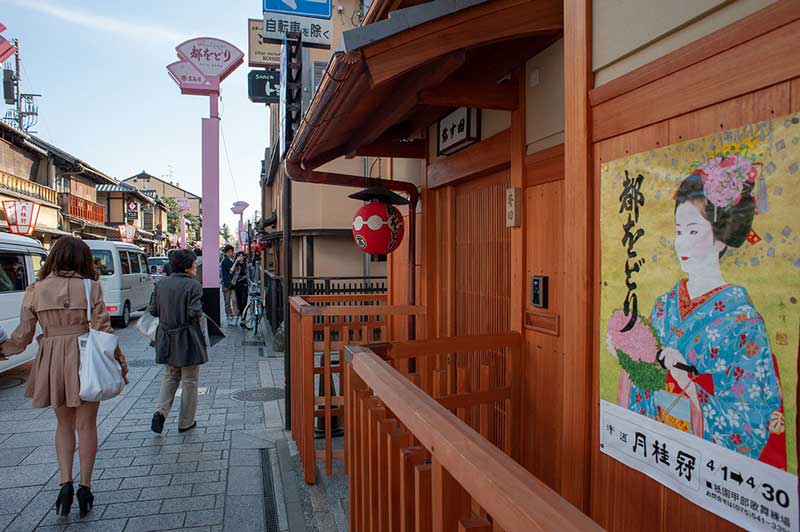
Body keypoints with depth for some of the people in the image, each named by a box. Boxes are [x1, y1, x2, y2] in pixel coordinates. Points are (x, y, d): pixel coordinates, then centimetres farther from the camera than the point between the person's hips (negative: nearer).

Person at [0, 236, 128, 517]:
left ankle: (66, 482, 9)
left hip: (51, 362, 2)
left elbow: (23, 335, 4)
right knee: (86, 425, 11)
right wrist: (120, 362, 1)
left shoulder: (35, 290, 1)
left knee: (64, 424, 19)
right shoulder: (90, 287, -7)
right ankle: (85, 486, 16)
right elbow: (103, 330, -8)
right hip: (86, 359, -2)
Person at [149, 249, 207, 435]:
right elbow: (195, 313, -20)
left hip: (166, 339, 5)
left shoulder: (161, 284, 2)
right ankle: (185, 422, 18)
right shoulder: (193, 285, -15)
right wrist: (200, 314, 1)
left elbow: (153, 310, 3)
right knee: (189, 381, 9)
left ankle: (161, 411, 3)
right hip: (187, 340, -5)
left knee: (170, 377, 23)